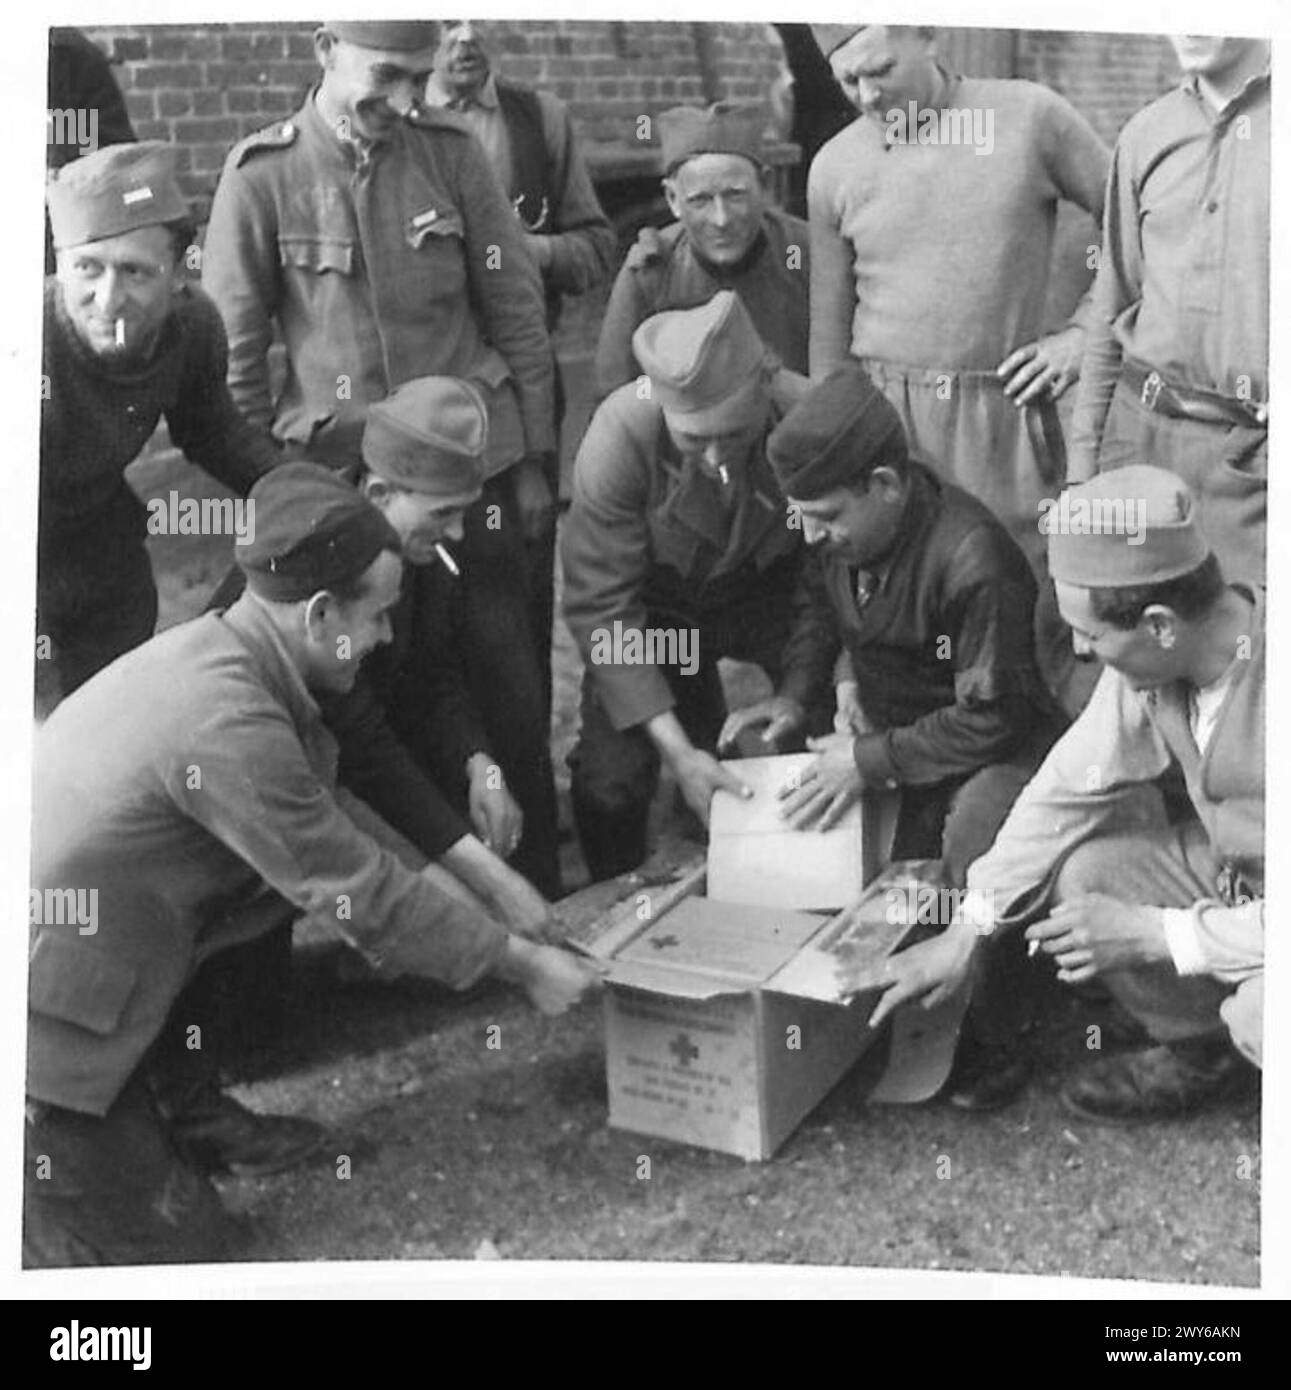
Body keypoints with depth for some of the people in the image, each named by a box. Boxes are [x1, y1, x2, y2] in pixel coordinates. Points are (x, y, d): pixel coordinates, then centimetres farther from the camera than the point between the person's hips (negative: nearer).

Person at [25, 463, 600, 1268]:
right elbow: (361, 895, -17)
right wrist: (526, 965, -7)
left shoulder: (211, 649, 1)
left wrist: (427, 878, 12)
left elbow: (320, 802, 17)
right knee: (180, 1247, 1)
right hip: (44, 1016, -9)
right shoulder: (227, 723, -26)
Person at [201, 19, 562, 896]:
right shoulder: (262, 176, -6)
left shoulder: (452, 152, -2)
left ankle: (537, 883, 22)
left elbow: (517, 312, 4)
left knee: (508, 681, 7)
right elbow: (235, 353, -1)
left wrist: (534, 459, 4)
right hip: (339, 474, -1)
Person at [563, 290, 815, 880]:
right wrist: (675, 749, -31)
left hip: (771, 596, 1)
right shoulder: (620, 433, -31)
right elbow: (601, 604, -26)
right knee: (609, 784, -15)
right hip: (658, 606, -1)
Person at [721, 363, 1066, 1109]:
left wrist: (874, 759, -27)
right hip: (892, 731, 8)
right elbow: (820, 608, 14)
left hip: (998, 745, -7)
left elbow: (990, 718, -26)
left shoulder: (974, 559, -31)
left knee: (977, 840, -36)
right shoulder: (840, 534, -8)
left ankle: (992, 1046, -15)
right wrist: (794, 695, -3)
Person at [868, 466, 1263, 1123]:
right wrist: (966, 932, -5)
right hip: (1232, 871, 7)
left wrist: (1151, 934, -26)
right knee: (1077, 868, -9)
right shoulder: (1148, 660, -14)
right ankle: (1198, 1051, 11)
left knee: (1260, 1012, -32)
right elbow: (1067, 790, -4)